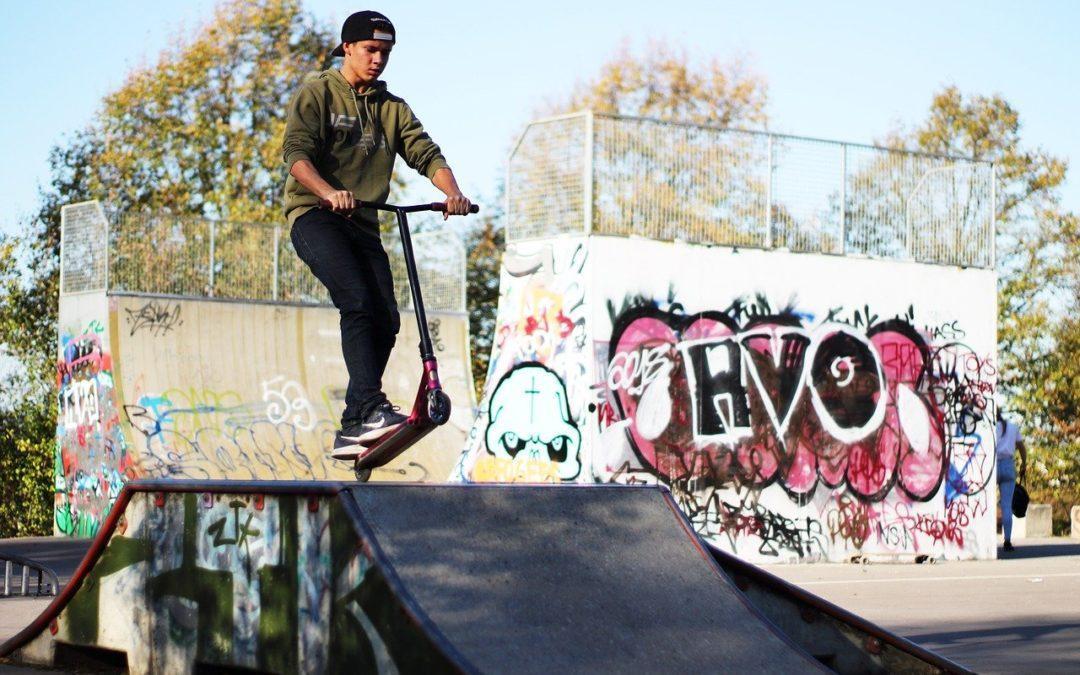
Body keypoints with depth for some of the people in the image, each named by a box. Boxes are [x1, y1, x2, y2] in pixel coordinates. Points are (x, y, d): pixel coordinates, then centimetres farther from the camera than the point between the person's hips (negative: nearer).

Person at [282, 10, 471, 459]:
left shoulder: (392, 108, 18)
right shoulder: (317, 94, 3)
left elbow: (425, 153, 4)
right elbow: (296, 152, -12)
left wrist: (452, 192, -17)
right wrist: (329, 192, -32)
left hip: (363, 223, 6)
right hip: (315, 215, -5)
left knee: (386, 321, -7)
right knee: (357, 300, -27)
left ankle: (352, 429, 2)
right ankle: (371, 408, -34)